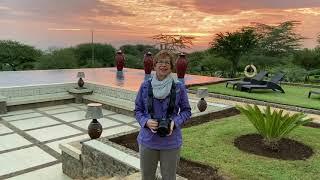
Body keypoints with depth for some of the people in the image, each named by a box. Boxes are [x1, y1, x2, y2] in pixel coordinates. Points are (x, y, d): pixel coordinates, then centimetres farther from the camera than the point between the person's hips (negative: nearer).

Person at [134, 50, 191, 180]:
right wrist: (146, 122, -16)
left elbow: (186, 110, 3)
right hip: (148, 141, 1)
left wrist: (175, 122, -15)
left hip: (171, 142, -1)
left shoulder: (179, 87, -6)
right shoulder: (145, 86, -4)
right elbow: (137, 110, 4)